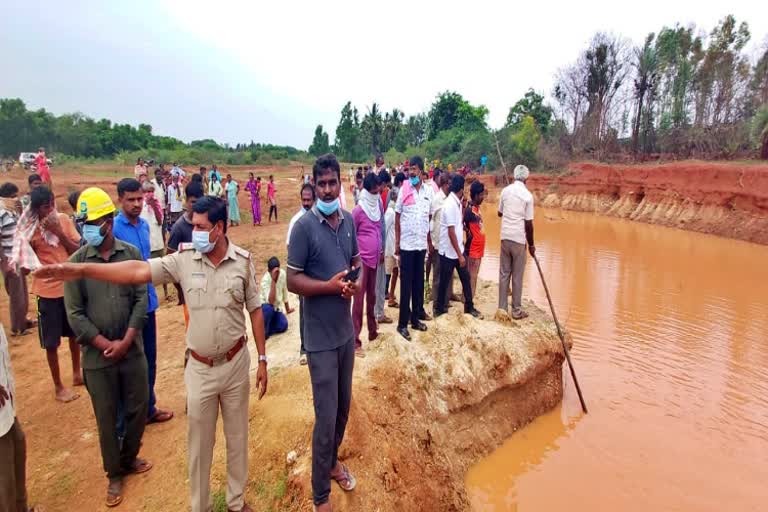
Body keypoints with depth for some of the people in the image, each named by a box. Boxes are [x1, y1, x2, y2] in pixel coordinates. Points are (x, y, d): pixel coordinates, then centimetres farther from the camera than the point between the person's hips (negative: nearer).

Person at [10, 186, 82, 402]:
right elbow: (25, 265, -11)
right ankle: (58, 387, 22)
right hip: (48, 291, -3)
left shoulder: (64, 219, -1)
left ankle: (76, 374, 38)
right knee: (52, 342, 6)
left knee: (74, 333, 19)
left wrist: (59, 232, -16)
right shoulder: (29, 230, -10)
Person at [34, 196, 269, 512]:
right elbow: (137, 271, -15)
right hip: (200, 367, 1)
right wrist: (81, 270, -26)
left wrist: (262, 360, -2)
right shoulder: (183, 259, -8)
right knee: (199, 441, 15)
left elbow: (255, 311, -4)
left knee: (237, 435, 17)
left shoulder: (243, 261, -10)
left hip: (236, 362, 0)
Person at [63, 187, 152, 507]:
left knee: (137, 409, 14)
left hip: (133, 351, 1)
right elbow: (74, 314, -7)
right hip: (97, 357, -1)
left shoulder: (131, 253, -4)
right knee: (106, 418, 12)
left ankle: (129, 458, 39)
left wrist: (125, 341, -12)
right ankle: (115, 474, 32)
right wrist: (106, 344, -12)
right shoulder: (76, 262, -6)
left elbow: (141, 299, -4)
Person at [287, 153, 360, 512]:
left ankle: (332, 461, 46)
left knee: (343, 407, 21)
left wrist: (355, 281, -8)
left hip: (346, 330, 6)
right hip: (320, 337, -6)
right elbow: (292, 281, -14)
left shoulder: (348, 221, 3)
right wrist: (330, 286, -26)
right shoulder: (304, 226, -15)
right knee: (326, 417, 2)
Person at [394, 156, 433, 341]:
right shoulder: (404, 190, -5)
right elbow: (397, 217, -2)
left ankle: (416, 317, 24)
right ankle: (402, 323, 8)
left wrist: (430, 241, 11)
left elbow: (429, 218, 12)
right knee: (406, 284, 0)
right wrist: (396, 243, -6)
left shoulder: (428, 192, 5)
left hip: (422, 243, 4)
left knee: (419, 282, 11)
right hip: (407, 244, -4)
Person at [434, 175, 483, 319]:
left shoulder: (457, 203, 6)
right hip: (449, 251, -8)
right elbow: (451, 232, -24)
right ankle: (439, 309, 20)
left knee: (465, 278, 13)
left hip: (458, 250, 8)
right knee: (444, 281, 6)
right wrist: (460, 255, -23)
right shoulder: (450, 205, -22)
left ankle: (469, 306, 24)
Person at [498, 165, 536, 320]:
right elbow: (529, 223, -8)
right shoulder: (528, 195, -9)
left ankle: (502, 308, 12)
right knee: (517, 276, 5)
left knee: (504, 274, 10)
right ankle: (516, 310, 12)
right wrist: (531, 244, 2)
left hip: (505, 237, 4)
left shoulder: (505, 191, 2)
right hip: (519, 238, -3)